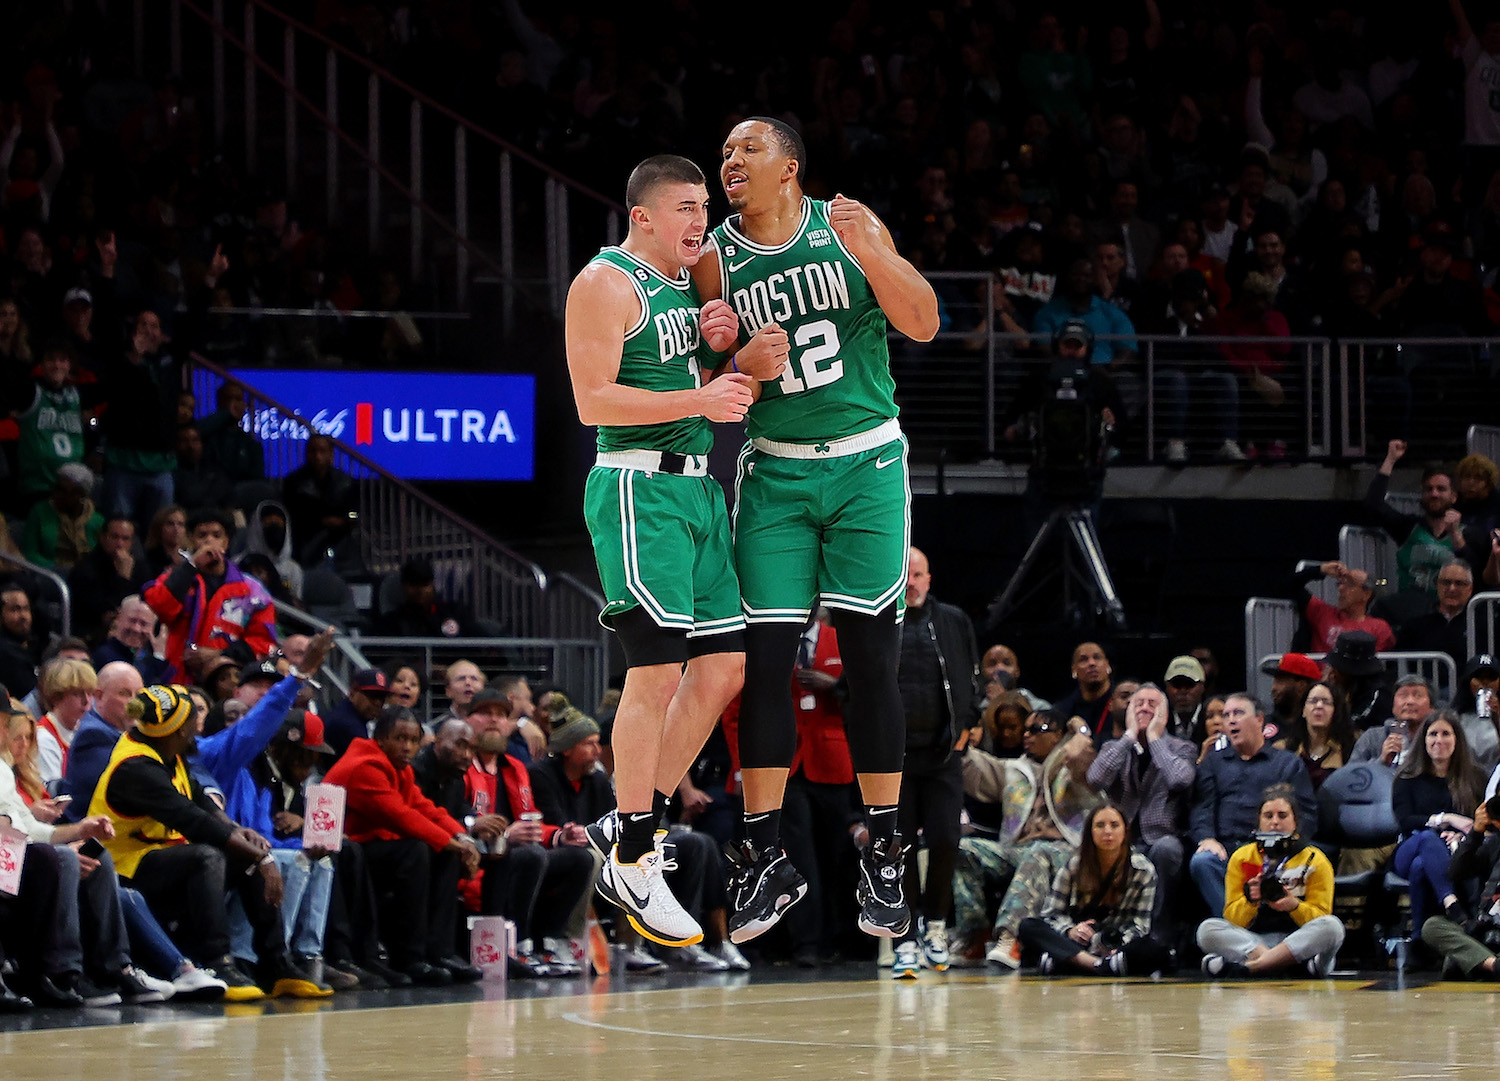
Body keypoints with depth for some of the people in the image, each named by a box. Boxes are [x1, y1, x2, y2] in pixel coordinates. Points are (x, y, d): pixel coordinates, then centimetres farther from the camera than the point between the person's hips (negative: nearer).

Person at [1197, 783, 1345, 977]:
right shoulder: (1241, 858, 13)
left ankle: (1251, 965, -40)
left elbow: (1321, 919, 1)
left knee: (1332, 927, -32)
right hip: (1251, 941, 1)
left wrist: (1294, 906, -19)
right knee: (1207, 928, -26)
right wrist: (1250, 901, -16)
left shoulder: (1315, 861, 8)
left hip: (1300, 942, -1)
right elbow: (1231, 918, 6)